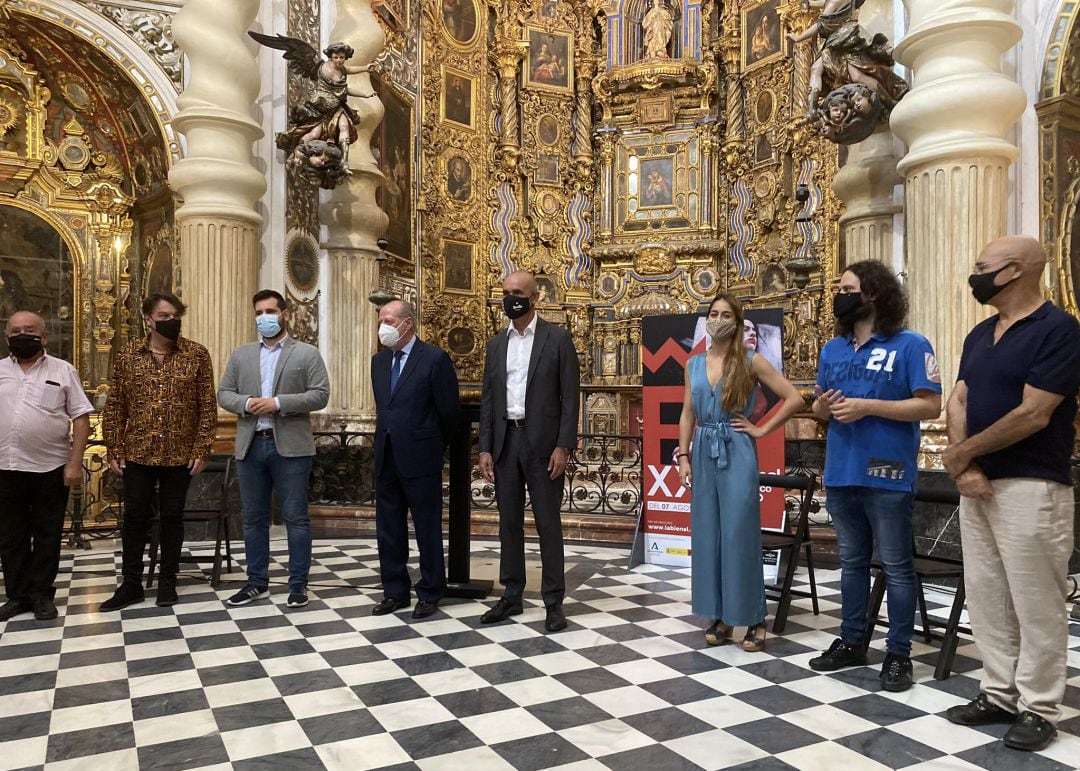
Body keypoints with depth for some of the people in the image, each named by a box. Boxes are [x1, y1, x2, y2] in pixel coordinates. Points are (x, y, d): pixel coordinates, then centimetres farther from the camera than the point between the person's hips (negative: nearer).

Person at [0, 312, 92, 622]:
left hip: (51, 468, -2)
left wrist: (75, 463, -9)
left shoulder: (63, 371, 1)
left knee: (47, 535, 6)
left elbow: (81, 419, -2)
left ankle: (41, 594, 17)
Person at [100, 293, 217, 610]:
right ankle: (131, 584, 20)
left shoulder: (197, 354, -2)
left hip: (180, 455, -1)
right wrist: (114, 449, 0)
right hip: (138, 453, 1)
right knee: (135, 517, 7)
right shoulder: (128, 354, 3)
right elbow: (114, 406, 5)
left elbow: (207, 406, -2)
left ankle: (167, 582, 21)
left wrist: (202, 450, -8)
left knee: (172, 517, 8)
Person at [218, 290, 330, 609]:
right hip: (250, 445, 4)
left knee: (296, 517, 1)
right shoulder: (240, 355, 14)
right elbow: (224, 394, 10)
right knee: (253, 518, 11)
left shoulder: (307, 353, 2)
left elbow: (320, 395, -6)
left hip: (291, 446, -4)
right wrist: (246, 403, -11)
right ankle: (257, 581, 22)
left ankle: (298, 583, 10)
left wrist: (279, 403, -16)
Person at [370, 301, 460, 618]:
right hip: (386, 457, 6)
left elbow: (449, 410, -5)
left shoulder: (434, 358, -9)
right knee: (388, 529, 12)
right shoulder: (379, 361, 11)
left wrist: (437, 447, 6)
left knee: (427, 529, 5)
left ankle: (429, 594, 18)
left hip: (420, 458, -6)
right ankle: (395, 592, 25)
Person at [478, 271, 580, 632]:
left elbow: (570, 396, -5)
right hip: (505, 442, 5)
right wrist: (485, 448, 4)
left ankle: (554, 601, 11)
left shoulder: (557, 338, -2)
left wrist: (563, 446, -12)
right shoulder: (496, 344, 12)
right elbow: (488, 399, 11)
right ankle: (511, 595, 22)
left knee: (548, 523, 1)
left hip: (543, 442, -4)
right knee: (509, 521, 11)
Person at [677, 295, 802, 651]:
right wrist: (684, 456, 3)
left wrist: (762, 429, -5)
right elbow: (687, 414, 10)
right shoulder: (694, 364, 10)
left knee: (740, 535, -3)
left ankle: (754, 619, 9)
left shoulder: (751, 361, -2)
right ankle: (720, 616, 17)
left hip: (737, 455, -4)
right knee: (707, 535, 6)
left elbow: (794, 398, -4)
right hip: (703, 455, 5)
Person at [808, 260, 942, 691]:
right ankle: (851, 642, 28)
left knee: (896, 567, 4)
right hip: (840, 475, 6)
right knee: (851, 562, 16)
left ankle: (899, 654, 16)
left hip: (886, 477, -6)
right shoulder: (832, 349, 12)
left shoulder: (909, 345, -6)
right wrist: (822, 406, -6)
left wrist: (868, 406, -19)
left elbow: (930, 406, -12)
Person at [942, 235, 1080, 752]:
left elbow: (1032, 415, -17)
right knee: (985, 596, 12)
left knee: (1035, 604, 3)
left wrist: (963, 452, -8)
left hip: (1031, 486, -8)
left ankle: (1038, 709, 16)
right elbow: (957, 403, 7)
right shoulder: (979, 335, 14)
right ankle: (999, 694, 25)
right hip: (976, 484, 8)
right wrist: (963, 467, -8)